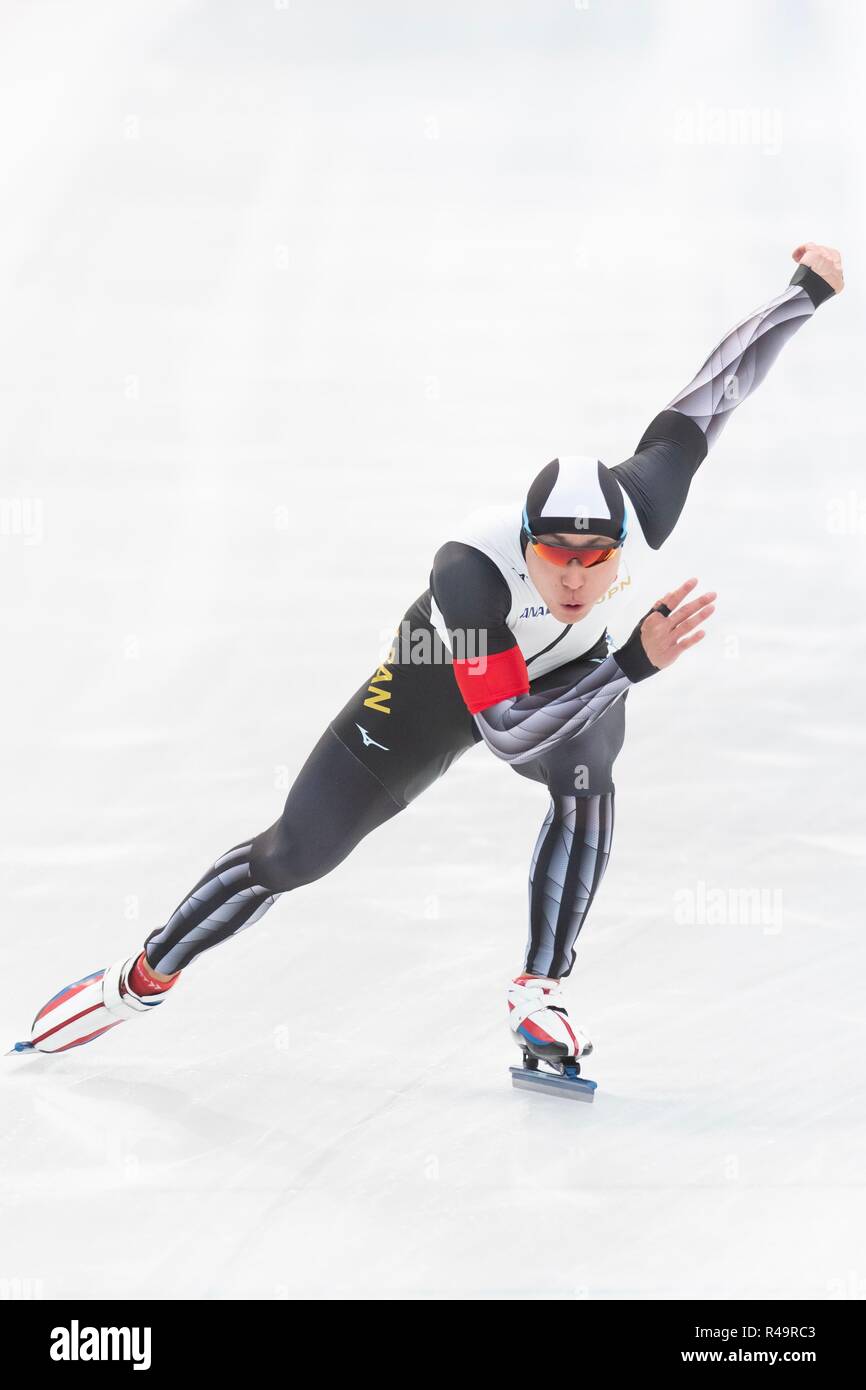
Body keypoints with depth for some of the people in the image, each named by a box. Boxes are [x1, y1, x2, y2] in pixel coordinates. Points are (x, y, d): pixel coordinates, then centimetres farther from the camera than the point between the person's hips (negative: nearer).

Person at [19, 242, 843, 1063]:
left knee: (586, 784, -29)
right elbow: (506, 730, -47)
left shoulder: (639, 510, -36)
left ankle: (539, 995, -11)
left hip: (566, 671, 3)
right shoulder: (469, 568, -46)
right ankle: (143, 980, 23)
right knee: (294, 853, 2)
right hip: (440, 681, -3)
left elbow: (704, 400, -22)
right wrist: (633, 664, -57)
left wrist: (808, 290, -12)